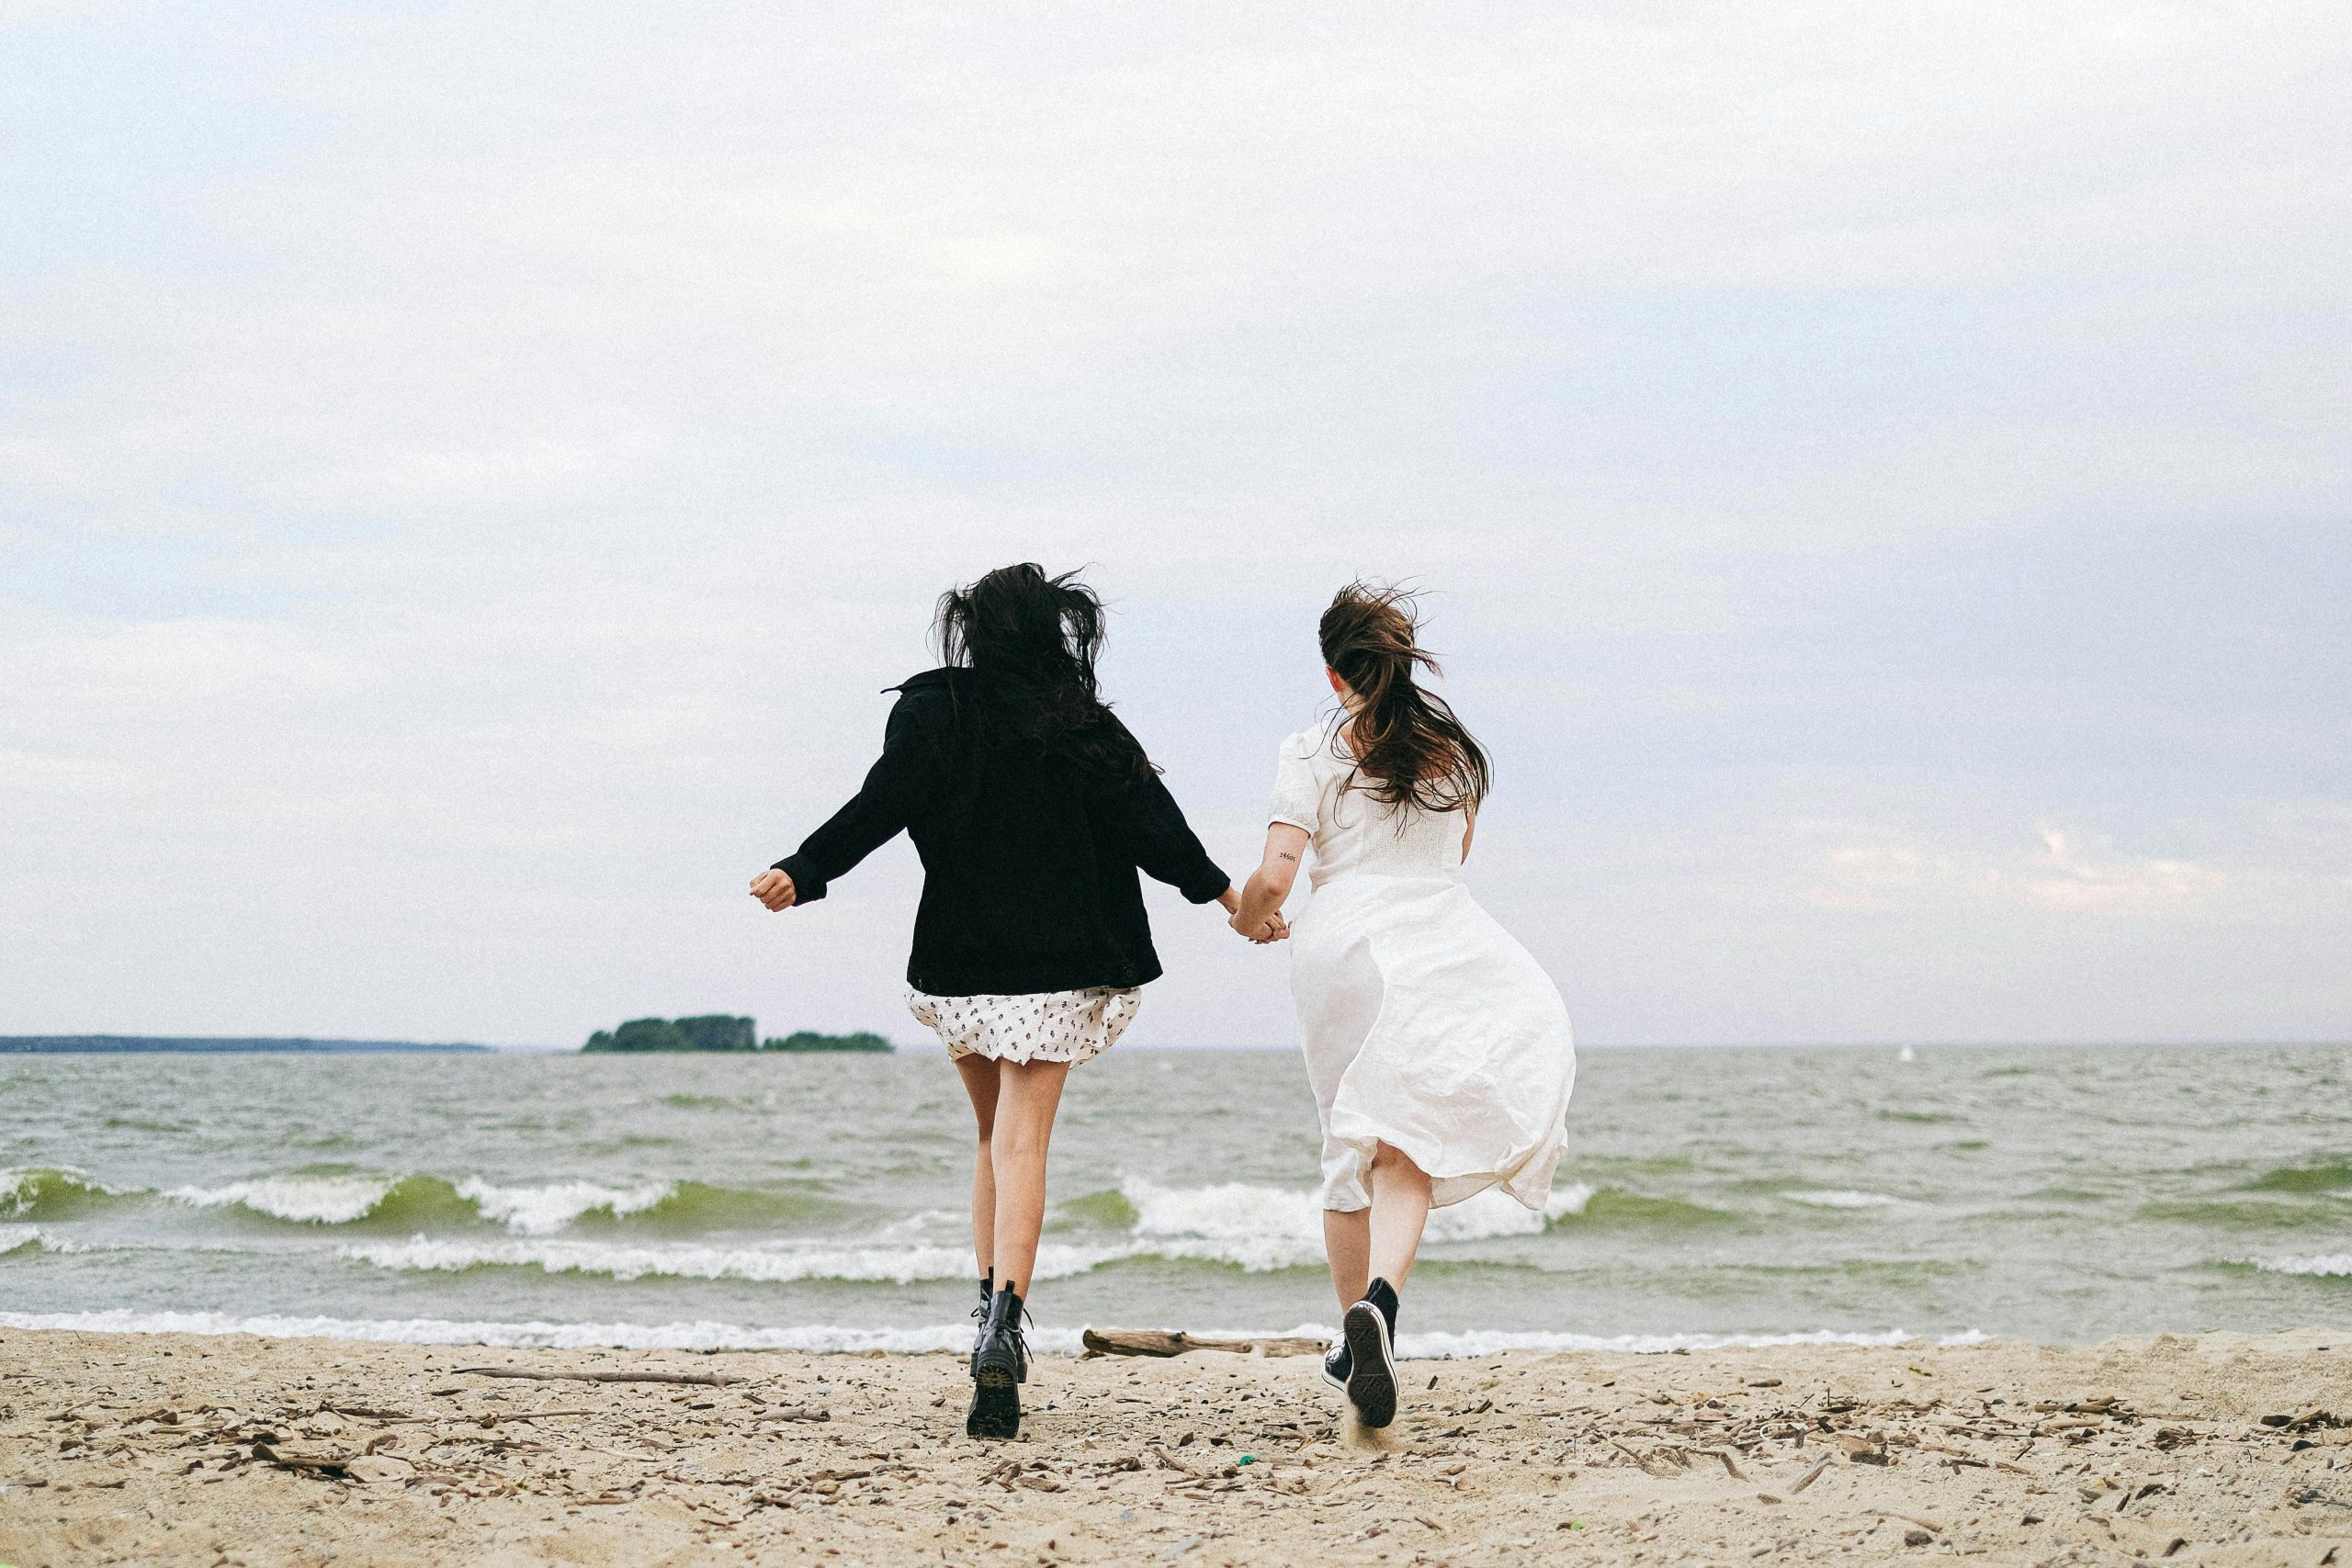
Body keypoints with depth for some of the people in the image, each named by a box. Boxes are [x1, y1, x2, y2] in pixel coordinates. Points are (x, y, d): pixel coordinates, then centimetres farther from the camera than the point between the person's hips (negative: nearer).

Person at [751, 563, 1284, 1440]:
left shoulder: (935, 707, 0)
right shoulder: (1082, 724, 2)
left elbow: (880, 806, -12)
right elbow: (1150, 824, 3)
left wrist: (800, 875, -15)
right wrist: (1228, 897, 13)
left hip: (959, 959, 1)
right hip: (1055, 962, -1)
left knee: (995, 1135, 20)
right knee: (1021, 1143, -6)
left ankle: (991, 1308, 11)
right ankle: (1003, 1324, -25)